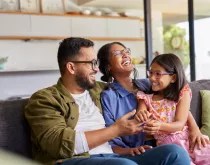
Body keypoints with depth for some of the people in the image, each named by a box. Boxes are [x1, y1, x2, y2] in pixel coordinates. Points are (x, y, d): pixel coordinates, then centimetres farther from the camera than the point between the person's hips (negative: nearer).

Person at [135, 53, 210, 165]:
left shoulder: (183, 93, 4)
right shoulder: (146, 98, 10)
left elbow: (180, 124, -4)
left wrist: (161, 126, -24)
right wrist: (139, 117, -24)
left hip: (187, 137, 1)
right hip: (167, 143, 0)